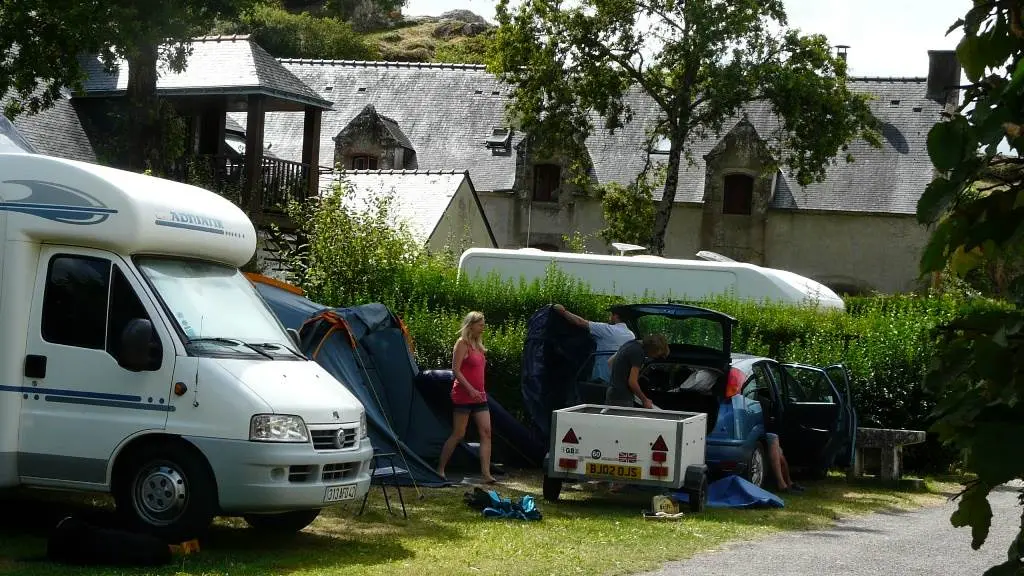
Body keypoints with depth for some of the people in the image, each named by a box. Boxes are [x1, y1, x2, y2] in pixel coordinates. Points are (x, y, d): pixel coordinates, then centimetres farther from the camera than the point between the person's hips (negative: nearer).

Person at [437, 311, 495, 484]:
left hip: (479, 396, 8)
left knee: (486, 432, -4)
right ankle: (440, 469, 11)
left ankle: (486, 474, -9)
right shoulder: (462, 343, -9)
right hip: (463, 396, -8)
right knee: (458, 434, -3)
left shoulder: (478, 345, 15)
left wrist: (480, 391, 16)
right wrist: (470, 389, -20)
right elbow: (455, 370, -15)